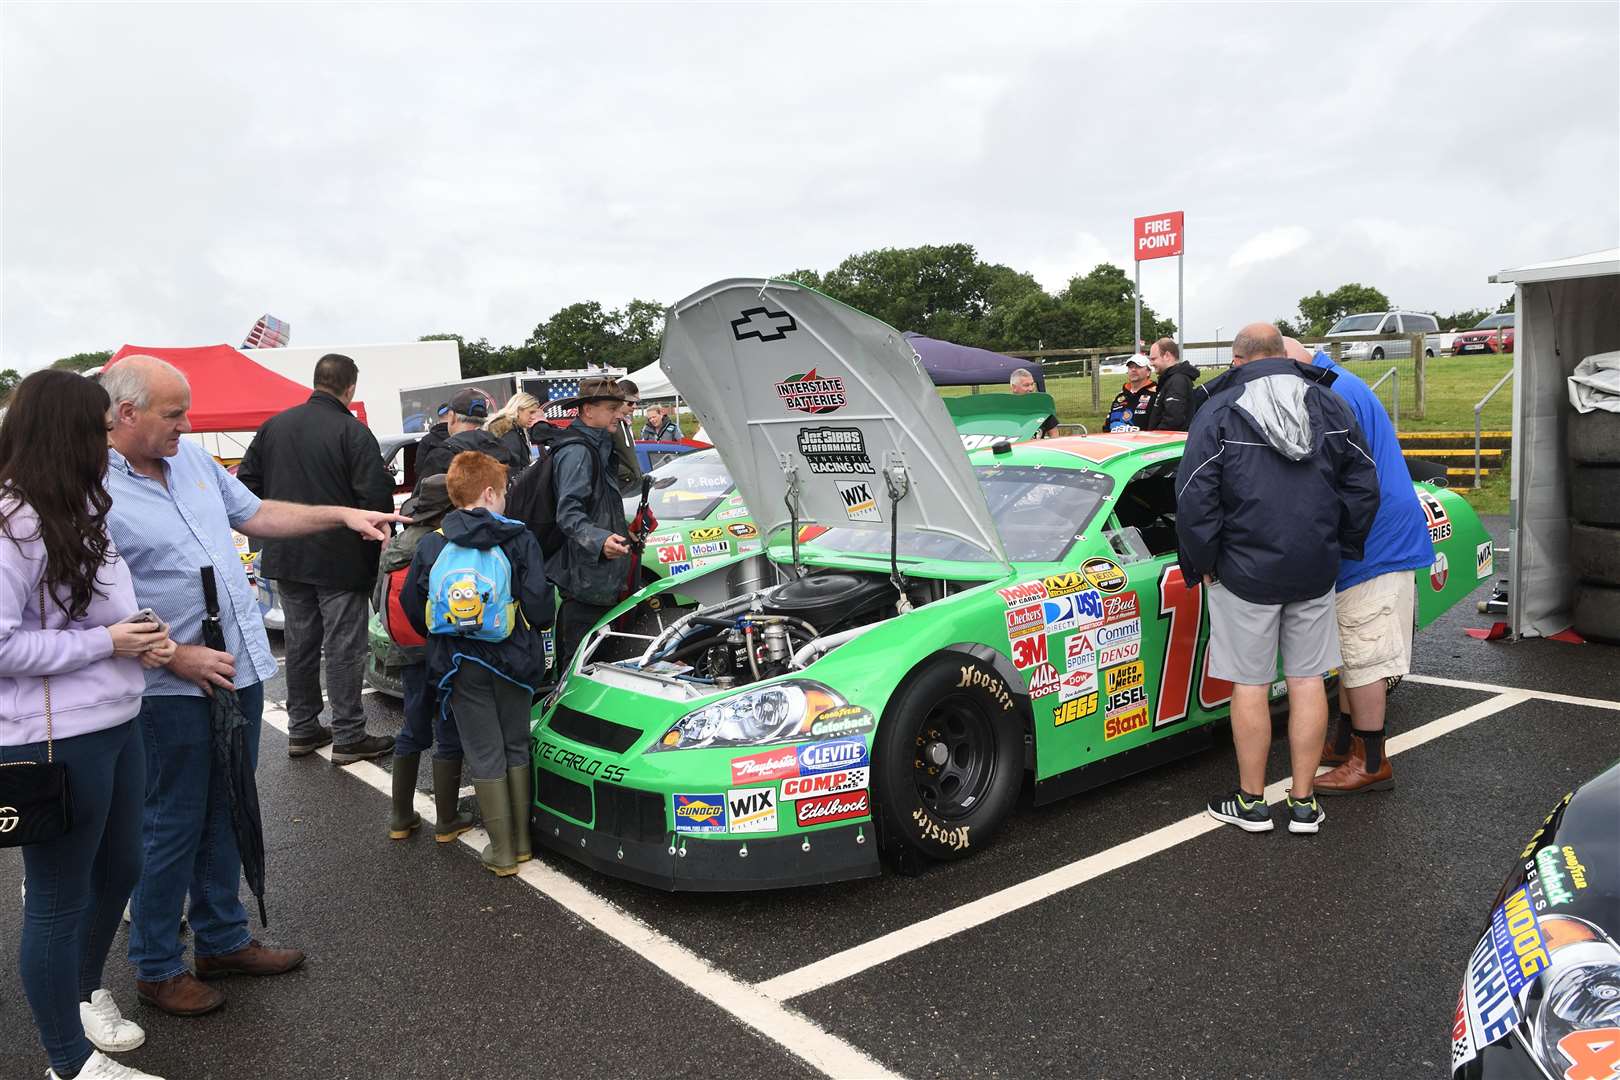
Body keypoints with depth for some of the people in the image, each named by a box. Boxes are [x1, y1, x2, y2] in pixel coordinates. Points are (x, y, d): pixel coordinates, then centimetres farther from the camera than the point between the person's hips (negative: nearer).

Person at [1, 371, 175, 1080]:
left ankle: (83, 992, 47)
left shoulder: (79, 509, 9)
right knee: (59, 900, 8)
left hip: (114, 724, 9)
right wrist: (106, 642, -18)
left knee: (119, 868, 23)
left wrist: (143, 637, 3)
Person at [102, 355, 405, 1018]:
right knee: (173, 827, 5)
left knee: (224, 815, 18)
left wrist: (342, 515, 9)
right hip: (174, 689, -7)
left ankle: (223, 939, 33)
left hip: (239, 669, 7)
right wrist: (178, 656, -21)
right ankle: (156, 968, 22)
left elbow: (256, 515, 17)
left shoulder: (193, 458, 6)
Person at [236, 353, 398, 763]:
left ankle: (301, 729, 24)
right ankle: (347, 737, 5)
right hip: (340, 558, -6)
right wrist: (381, 539, -6)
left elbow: (246, 483, 9)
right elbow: (375, 496, -20)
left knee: (299, 641, 15)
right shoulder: (353, 432, -15)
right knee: (343, 647, 1)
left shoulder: (274, 426, 6)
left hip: (287, 556, 6)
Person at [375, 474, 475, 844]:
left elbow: (379, 599, 10)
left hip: (409, 654, 7)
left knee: (413, 731, 18)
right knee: (448, 736, 6)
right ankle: (446, 822, 14)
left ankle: (401, 817, 25)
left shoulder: (395, 543, 3)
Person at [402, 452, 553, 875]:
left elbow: (413, 607, 2)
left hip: (460, 665, 1)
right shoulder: (519, 538, -7)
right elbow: (539, 605, -12)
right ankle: (522, 840, 24)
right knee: (516, 748, 16)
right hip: (513, 661, 0)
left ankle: (501, 851, 12)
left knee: (485, 756, 8)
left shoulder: (430, 545, -1)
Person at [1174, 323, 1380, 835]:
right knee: (1308, 680, 10)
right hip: (1315, 572, 4)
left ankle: (1251, 802, 16)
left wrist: (1202, 564, -2)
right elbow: (1363, 487, 5)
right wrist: (1341, 548, 14)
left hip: (1246, 572, -4)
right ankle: (1303, 802, 18)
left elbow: (1194, 499, -13)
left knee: (1250, 685, 5)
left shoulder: (1218, 413, -8)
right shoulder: (1331, 405, 4)